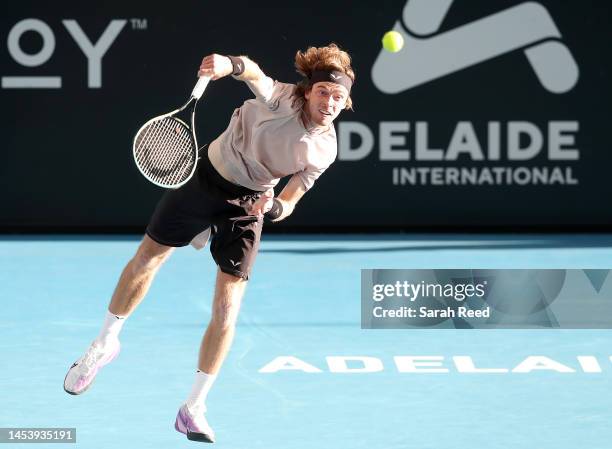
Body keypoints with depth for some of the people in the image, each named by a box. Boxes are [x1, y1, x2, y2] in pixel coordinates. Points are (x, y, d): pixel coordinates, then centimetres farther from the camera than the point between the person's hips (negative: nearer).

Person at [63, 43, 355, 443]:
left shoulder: (324, 151, -13)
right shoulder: (283, 99, -24)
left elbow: (289, 202, -5)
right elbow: (252, 72, -45)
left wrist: (273, 206, -27)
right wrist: (231, 64, -66)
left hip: (249, 204, 1)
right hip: (207, 177, -1)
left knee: (226, 311, -7)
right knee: (145, 261, 10)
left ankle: (193, 409, 3)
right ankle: (105, 344, 36)